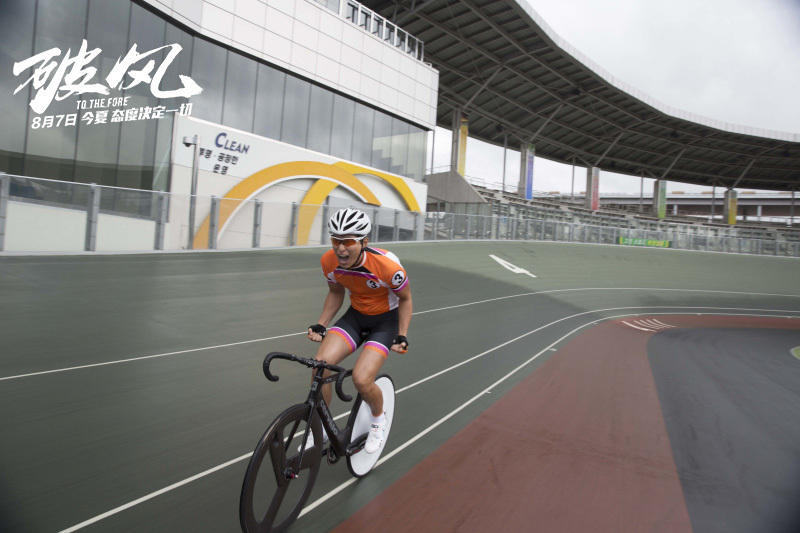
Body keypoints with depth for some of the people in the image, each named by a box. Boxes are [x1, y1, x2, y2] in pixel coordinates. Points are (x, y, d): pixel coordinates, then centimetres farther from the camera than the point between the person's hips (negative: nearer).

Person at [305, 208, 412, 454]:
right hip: (355, 315, 4)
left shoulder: (387, 266, -30)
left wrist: (402, 335, -15)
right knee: (321, 363, -18)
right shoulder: (329, 261, -17)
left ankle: (379, 420, 14)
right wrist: (320, 325, -4)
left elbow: (405, 299, -10)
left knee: (361, 379, -22)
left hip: (386, 320, -4)